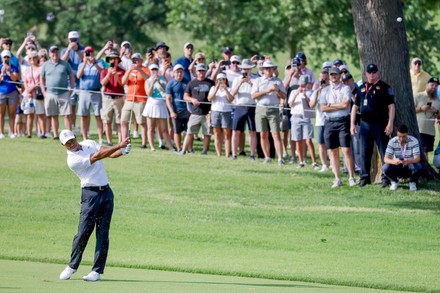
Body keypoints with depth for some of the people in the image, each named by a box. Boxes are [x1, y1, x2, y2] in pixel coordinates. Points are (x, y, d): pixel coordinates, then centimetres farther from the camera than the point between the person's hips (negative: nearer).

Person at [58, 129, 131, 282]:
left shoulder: (89, 144, 11)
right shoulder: (73, 160, -11)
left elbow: (110, 153, 7)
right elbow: (97, 157, -18)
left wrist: (123, 151, -16)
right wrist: (119, 146, -22)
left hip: (106, 192, 5)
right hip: (90, 194, -5)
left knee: (103, 233, 0)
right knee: (83, 232, -9)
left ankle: (97, 271, 0)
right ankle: (72, 266, 8)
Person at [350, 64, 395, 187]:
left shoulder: (384, 87, 1)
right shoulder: (362, 88, 15)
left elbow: (391, 106, -4)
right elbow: (355, 106, 18)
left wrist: (390, 124, -12)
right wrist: (352, 124, 11)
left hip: (380, 124, -5)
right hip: (364, 124, 5)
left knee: (384, 152, -4)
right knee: (364, 153, 7)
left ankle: (386, 178, -2)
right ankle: (365, 177, 13)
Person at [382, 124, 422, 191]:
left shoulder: (414, 141, -17)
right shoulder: (392, 142, -14)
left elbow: (417, 158, -24)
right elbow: (386, 159, -19)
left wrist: (409, 161, -47)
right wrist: (393, 161, -43)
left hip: (409, 167, -1)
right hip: (397, 168, 1)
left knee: (418, 167, -35)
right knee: (385, 167, -29)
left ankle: (412, 182, -1)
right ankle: (395, 182, 4)